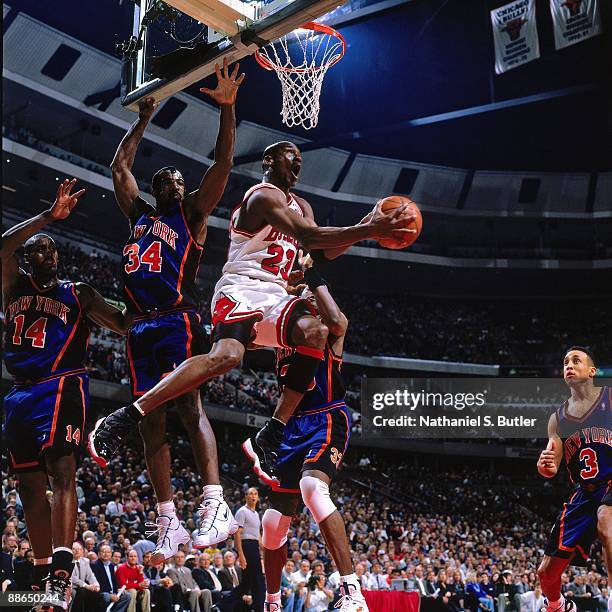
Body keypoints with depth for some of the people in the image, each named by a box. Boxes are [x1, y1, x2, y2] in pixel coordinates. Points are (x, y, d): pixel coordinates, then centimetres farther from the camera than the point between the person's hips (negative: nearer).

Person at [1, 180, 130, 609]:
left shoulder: (79, 295, 10)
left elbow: (125, 324, 6)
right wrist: (50, 216, -11)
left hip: (62, 388, -5)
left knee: (61, 472, -21)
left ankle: (62, 577, -32)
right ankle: (43, 575, 18)